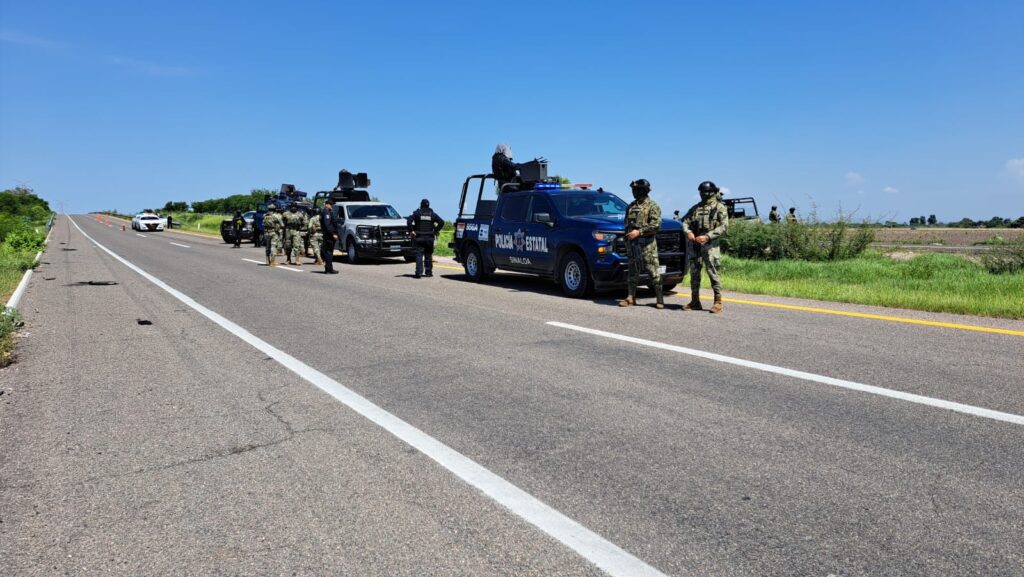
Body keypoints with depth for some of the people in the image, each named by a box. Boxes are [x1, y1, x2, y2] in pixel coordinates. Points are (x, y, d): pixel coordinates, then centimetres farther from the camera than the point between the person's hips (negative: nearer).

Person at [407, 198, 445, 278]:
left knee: (419, 255, -4)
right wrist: (436, 230, 3)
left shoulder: (417, 213, 0)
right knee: (428, 255, 11)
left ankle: (419, 272, -15)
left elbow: (408, 221, -13)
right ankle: (428, 272, 15)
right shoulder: (432, 214, 6)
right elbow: (441, 222, -1)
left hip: (419, 237, -2)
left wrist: (411, 231, -5)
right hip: (430, 238, 2)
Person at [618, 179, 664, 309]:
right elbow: (627, 223, 24)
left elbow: (656, 225, -14)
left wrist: (639, 232, -20)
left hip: (647, 243, -6)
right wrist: (627, 238, 15)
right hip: (632, 243, 6)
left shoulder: (652, 206, -4)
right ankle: (631, 297, 10)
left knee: (653, 271, -7)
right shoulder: (631, 206, 16)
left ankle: (660, 299, -2)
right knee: (633, 271, 7)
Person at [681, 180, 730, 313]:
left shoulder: (720, 207, 0)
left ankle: (718, 302, -1)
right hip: (694, 244, 5)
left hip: (710, 244, -5)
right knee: (694, 273, 8)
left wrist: (707, 236, -19)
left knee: (713, 273, -7)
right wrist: (688, 232, -10)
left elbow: (724, 226, -9)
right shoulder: (695, 208, 16)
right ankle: (695, 302, 16)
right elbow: (685, 221, 12)